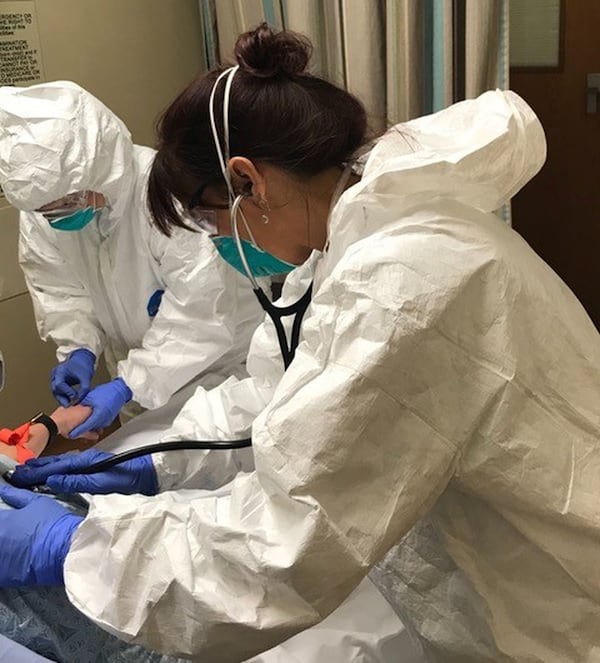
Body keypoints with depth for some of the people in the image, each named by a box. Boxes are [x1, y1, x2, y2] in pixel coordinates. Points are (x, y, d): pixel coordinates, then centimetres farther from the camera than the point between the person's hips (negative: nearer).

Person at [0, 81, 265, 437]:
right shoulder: (40, 209, -14)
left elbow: (202, 314, -31)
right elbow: (59, 291, -3)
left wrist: (126, 387, -33)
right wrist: (79, 349, -21)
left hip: (221, 361, -5)